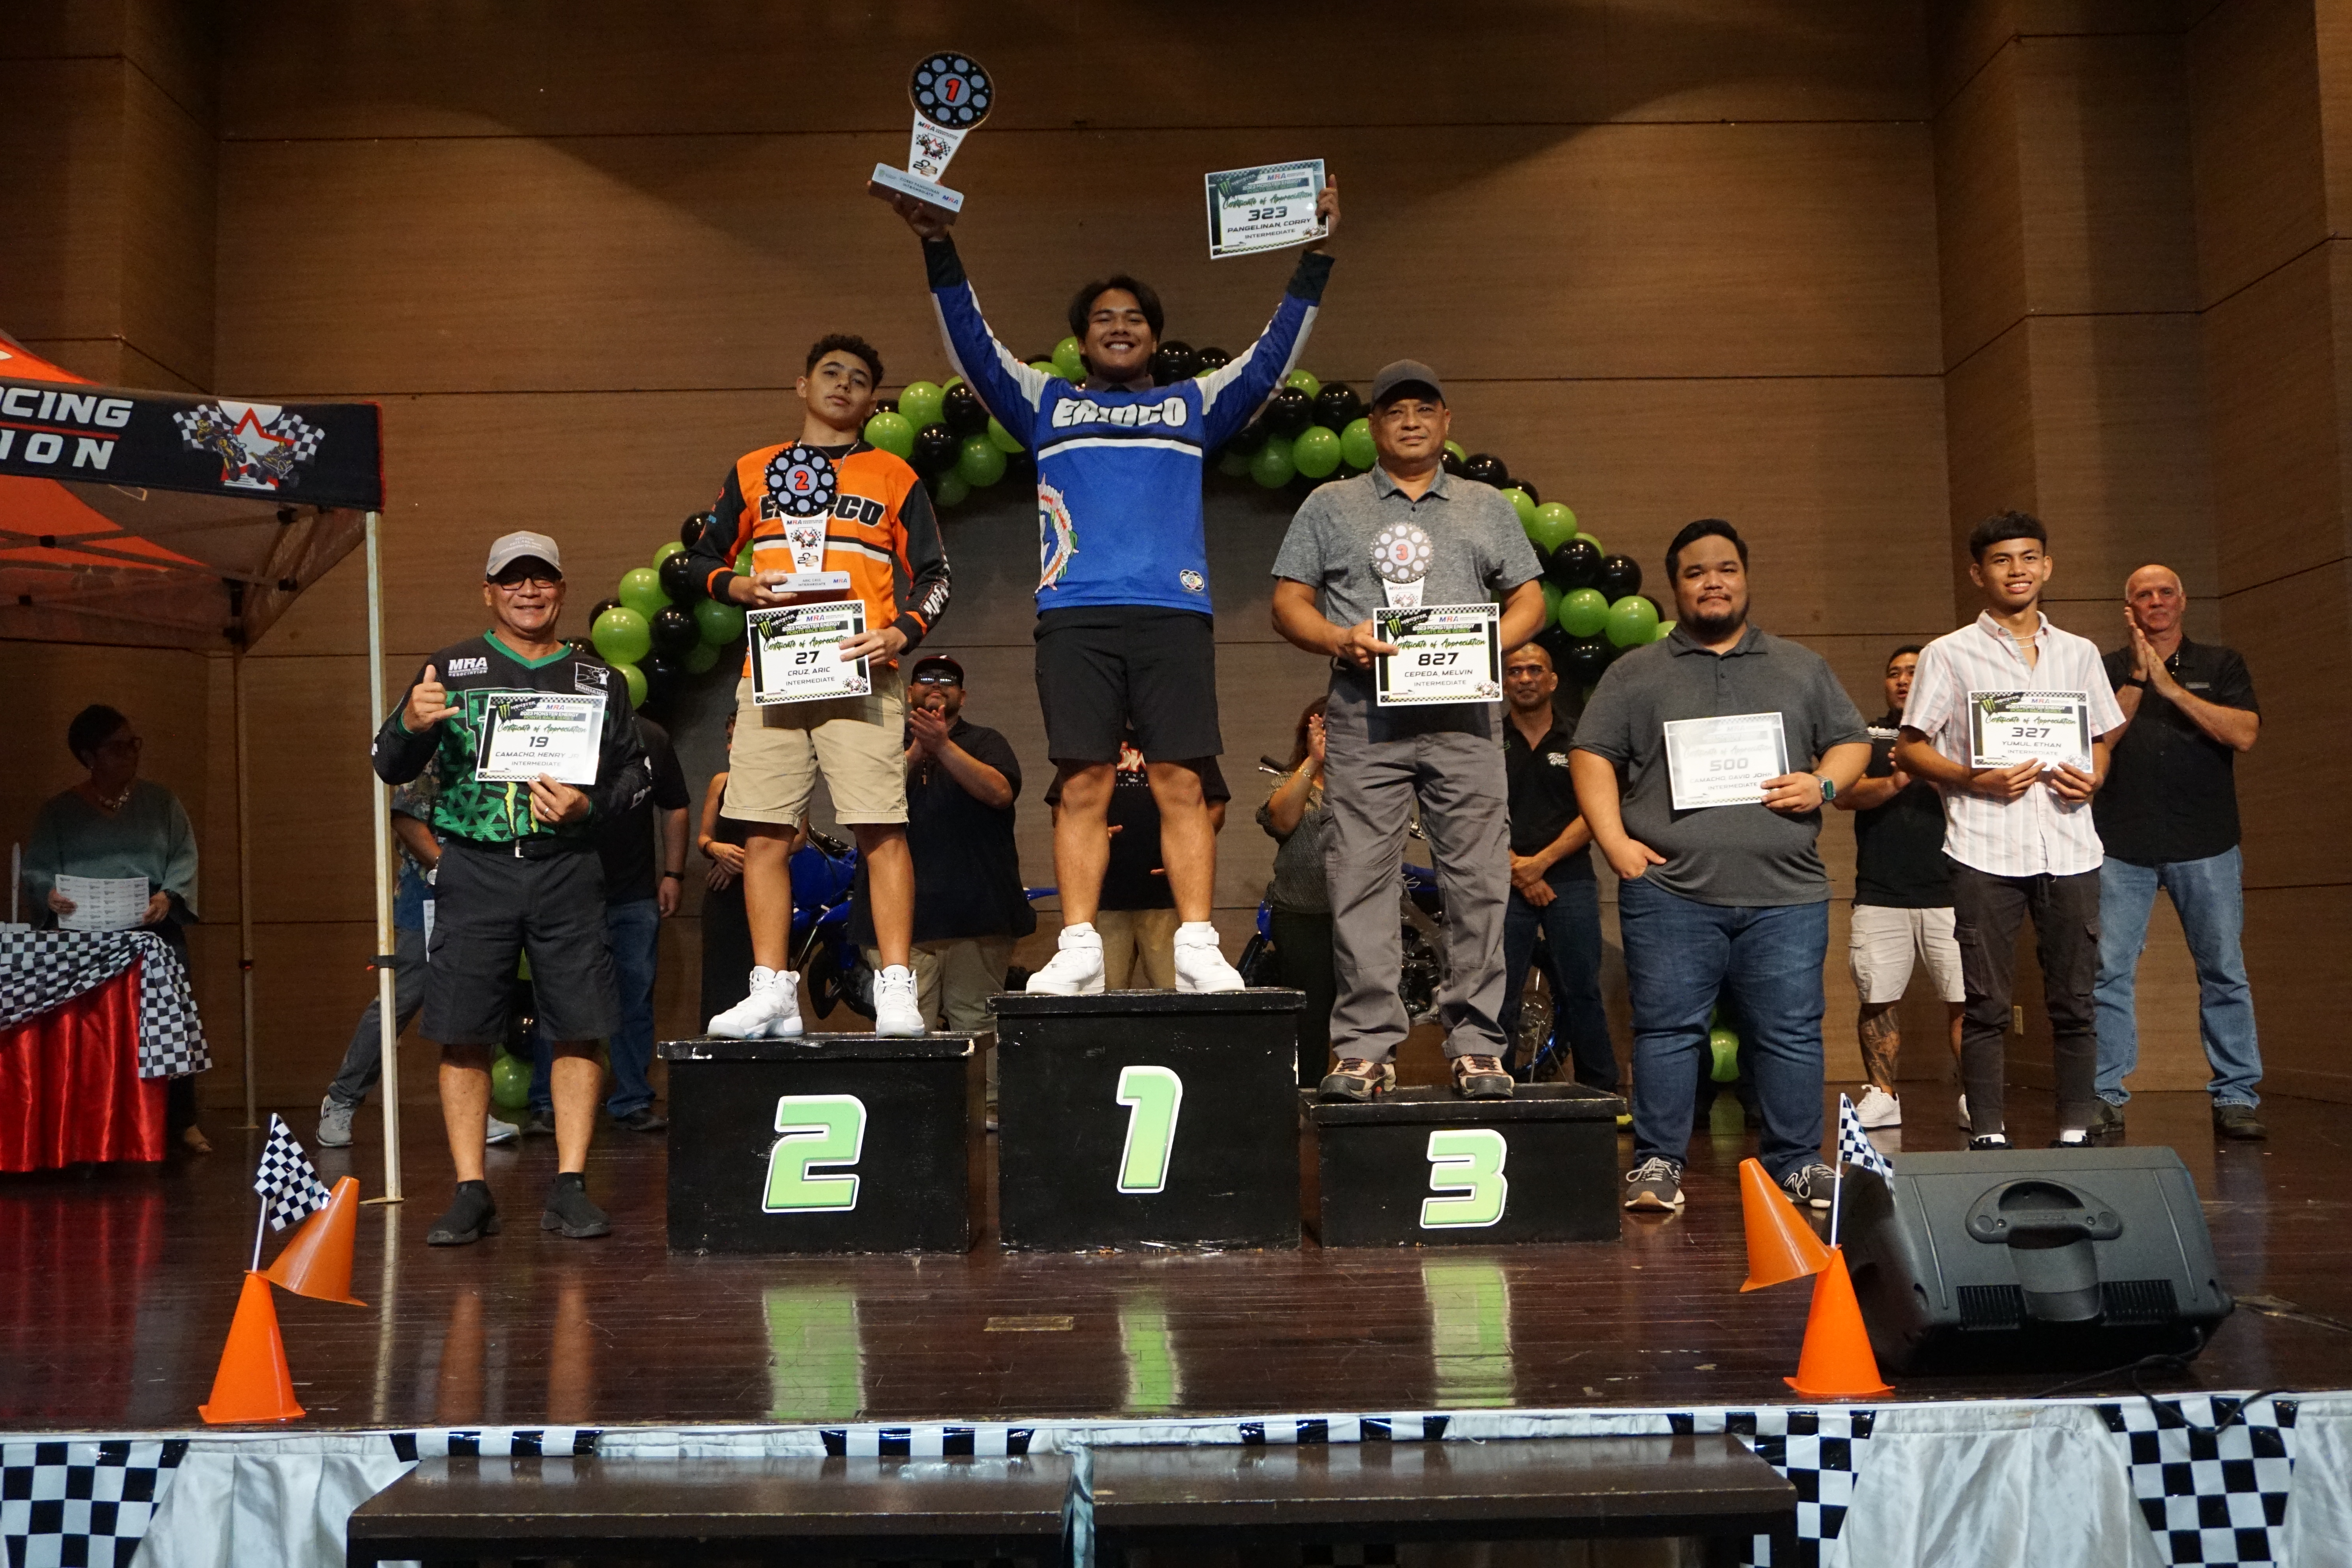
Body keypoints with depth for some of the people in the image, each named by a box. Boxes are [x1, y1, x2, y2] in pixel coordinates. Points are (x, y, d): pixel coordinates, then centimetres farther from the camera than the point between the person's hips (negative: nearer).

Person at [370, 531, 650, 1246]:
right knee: (463, 1034, -2)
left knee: (579, 1029, -2)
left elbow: (636, 772, 13)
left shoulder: (598, 679, 12)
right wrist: (410, 724, -18)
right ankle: (471, 1193, 6)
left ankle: (569, 1188, 7)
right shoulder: (451, 670, 9)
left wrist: (589, 803, -8)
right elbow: (390, 768, 5)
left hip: (567, 870, 1)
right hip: (475, 868, -1)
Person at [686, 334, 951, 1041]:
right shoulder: (753, 472, 18)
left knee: (882, 830, -9)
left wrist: (901, 632, -9)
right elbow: (705, 560, 21)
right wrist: (740, 587, -1)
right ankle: (772, 992, 5)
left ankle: (897, 992, -6)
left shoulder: (894, 477, 12)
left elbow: (932, 575, 10)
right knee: (764, 835, -1)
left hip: (861, 675, -2)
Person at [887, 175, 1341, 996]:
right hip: (1075, 616, 0)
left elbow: (1272, 355, 15)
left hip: (1173, 614, 0)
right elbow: (974, 347, 13)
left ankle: (1199, 951, -7)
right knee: (1083, 787, -5)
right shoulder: (1047, 404, 22)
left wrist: (1314, 258, 6)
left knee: (1181, 784, -6)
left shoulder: (1193, 404, 23)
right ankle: (1078, 955, -4)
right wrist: (940, 251, 2)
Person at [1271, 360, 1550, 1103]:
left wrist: (1495, 643, -5)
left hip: (1463, 716, 1)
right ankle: (1364, 1048, -1)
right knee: (1361, 880, -5)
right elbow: (1289, 604, 10)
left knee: (1478, 880, -3)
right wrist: (1341, 640, -9)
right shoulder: (1330, 507, 16)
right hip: (1365, 715, -1)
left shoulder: (1487, 507, 20)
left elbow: (1528, 599, 16)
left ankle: (1476, 1045, 2)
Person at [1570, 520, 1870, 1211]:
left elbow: (1853, 740, 19)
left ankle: (1796, 1163, 14)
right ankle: (1658, 1164, 8)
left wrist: (1824, 783, -3)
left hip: (1786, 893, 2)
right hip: (1670, 891, -1)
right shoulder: (1636, 674, 11)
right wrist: (1616, 843, -6)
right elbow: (1592, 756, 6)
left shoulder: (1801, 668, 18)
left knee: (1791, 1032, 3)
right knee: (1667, 1030, -1)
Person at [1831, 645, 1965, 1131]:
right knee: (1878, 999, 0)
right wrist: (1893, 783, -14)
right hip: (1880, 894, 1)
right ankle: (1882, 1096, 9)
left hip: (1949, 892, -1)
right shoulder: (1865, 737, 16)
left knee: (1964, 999, -5)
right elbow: (1843, 794, 1)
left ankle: (1975, 1097, 2)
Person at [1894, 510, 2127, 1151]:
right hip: (1985, 849, -3)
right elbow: (1910, 748, 3)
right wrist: (1975, 779, -13)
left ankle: (2075, 1133, 12)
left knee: (2074, 1001, 4)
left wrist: (2092, 778, 0)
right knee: (1986, 1003, -2)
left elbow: (2101, 739, 22)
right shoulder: (1949, 655, 5)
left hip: (2069, 844, 3)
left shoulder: (2079, 653, 17)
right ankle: (1989, 1135, 3)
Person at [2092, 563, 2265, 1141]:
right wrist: (2135, 680, -10)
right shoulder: (2107, 671, 11)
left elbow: (2245, 734, -4)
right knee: (2109, 973, -4)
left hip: (2205, 845, 0)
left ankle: (2235, 1098, 8)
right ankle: (2106, 1098, 2)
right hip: (2122, 846, 0)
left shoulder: (2220, 665, 10)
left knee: (2224, 973, 0)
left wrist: (2170, 688, -9)